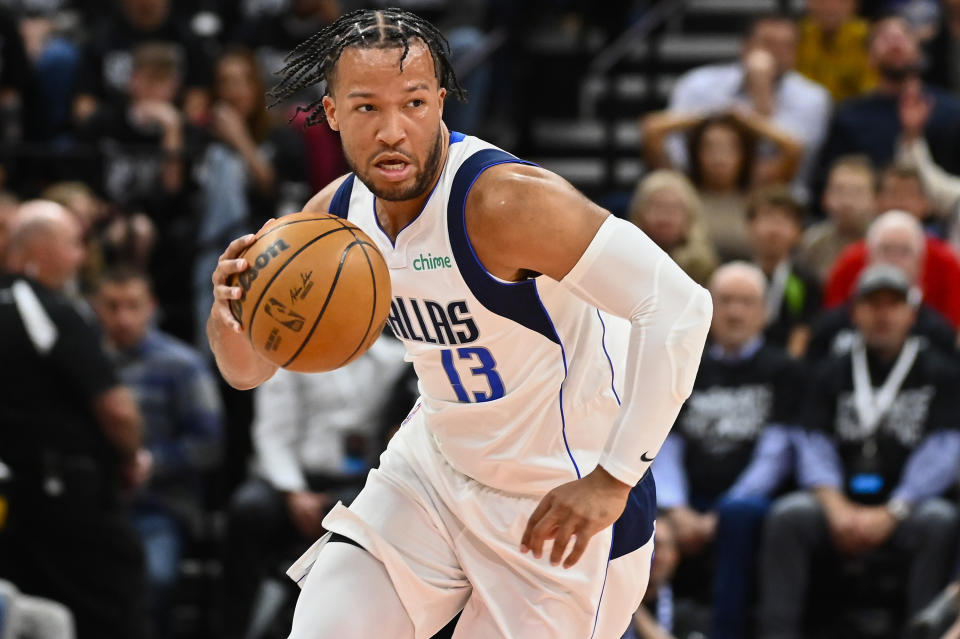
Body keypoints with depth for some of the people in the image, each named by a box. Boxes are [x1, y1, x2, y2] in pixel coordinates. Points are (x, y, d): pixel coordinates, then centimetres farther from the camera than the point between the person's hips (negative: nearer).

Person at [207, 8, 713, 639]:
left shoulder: (504, 201, -29)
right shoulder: (334, 214, -6)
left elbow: (679, 307, -34)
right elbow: (251, 368, 6)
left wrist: (614, 480, -32)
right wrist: (230, 314, -20)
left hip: (563, 499, -6)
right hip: (437, 466, 6)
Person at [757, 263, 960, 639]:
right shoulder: (833, 376, 16)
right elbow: (815, 449, 5)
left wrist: (890, 514, -16)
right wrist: (836, 508, -16)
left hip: (906, 507, -2)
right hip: (842, 504, 2)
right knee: (788, 516, -28)